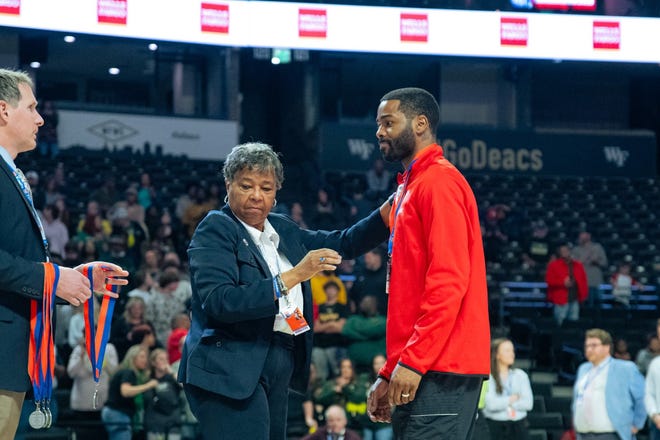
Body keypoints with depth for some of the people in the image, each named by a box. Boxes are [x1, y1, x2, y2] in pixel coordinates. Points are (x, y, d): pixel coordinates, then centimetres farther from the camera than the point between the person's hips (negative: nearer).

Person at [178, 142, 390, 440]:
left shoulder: (282, 230, 15)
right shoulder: (216, 229, -6)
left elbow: (343, 243, 20)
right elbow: (218, 302, -20)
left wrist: (393, 207, 7)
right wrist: (293, 276, -23)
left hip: (279, 368, 8)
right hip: (231, 371, -8)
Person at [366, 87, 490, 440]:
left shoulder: (439, 182, -8)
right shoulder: (410, 187, 22)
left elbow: (448, 281, -18)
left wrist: (412, 361, -20)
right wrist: (390, 373, 20)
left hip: (440, 370, -10)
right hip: (419, 370, 10)